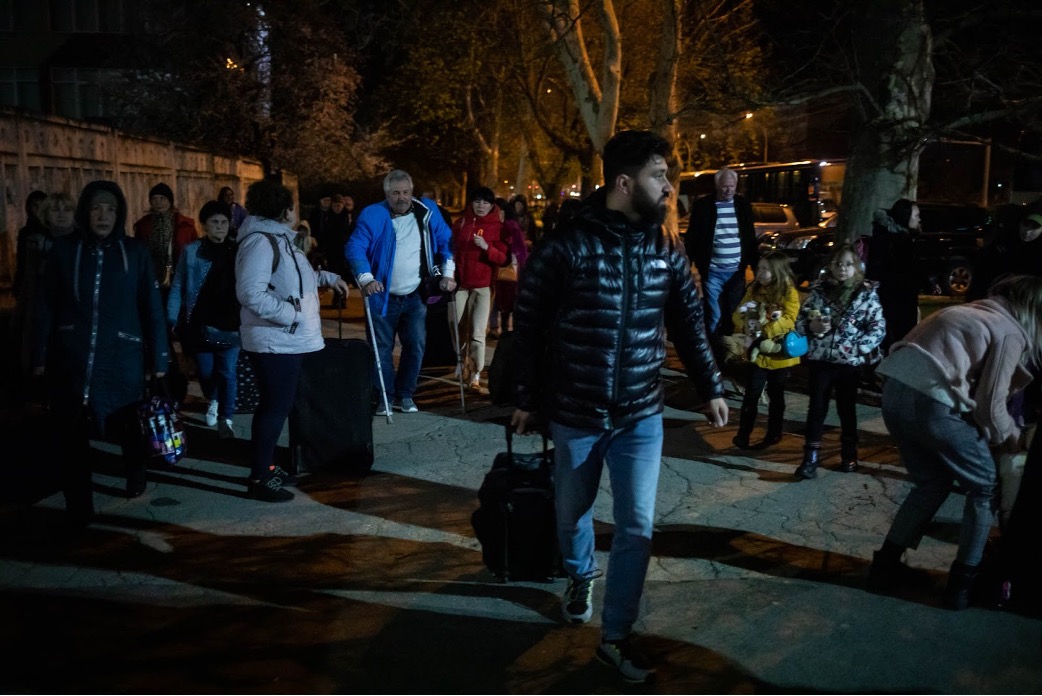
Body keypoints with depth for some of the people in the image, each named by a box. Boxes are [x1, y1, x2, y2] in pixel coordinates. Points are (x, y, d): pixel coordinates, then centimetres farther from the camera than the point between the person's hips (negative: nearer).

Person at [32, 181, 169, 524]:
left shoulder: (135, 252, 1)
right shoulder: (64, 249, 2)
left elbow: (152, 308, 0)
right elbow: (46, 306, 3)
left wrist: (159, 359, -2)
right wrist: (40, 356, 0)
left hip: (122, 360, -1)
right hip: (70, 360, 1)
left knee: (129, 428, 6)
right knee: (71, 437, 4)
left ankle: (136, 477, 38)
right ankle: (78, 509, 19)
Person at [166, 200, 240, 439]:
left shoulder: (238, 252, 0)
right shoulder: (191, 251, -2)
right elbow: (178, 288, 0)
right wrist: (172, 319, -7)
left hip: (230, 325, 0)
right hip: (200, 325, 0)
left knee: (227, 373, 3)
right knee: (206, 372, 11)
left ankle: (225, 419, 17)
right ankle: (212, 401, 41)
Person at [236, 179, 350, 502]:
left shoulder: (278, 238, 14)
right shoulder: (260, 241, -19)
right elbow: (251, 293, -29)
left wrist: (327, 277, 17)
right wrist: (293, 313, -25)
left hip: (288, 340, 10)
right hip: (275, 341, -10)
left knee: (276, 405, 16)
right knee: (276, 407, -5)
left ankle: (266, 466, 27)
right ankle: (259, 478, 4)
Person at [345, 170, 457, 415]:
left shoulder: (427, 211, -2)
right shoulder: (372, 215, -11)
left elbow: (445, 241, 6)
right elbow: (355, 247, -15)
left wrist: (448, 273, -3)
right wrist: (366, 279, -29)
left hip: (415, 296, 2)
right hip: (383, 296, -2)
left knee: (416, 346, 4)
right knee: (382, 349, 4)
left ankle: (405, 395, 20)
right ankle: (384, 397, 17)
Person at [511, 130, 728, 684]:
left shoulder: (665, 248, 1)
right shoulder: (566, 244, -13)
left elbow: (688, 323, 10)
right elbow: (529, 327, -7)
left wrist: (711, 388, 11)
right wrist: (527, 399, -3)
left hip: (642, 414, 3)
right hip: (575, 411, -2)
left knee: (637, 527, 2)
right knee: (573, 510, 17)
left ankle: (615, 635, 17)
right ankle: (580, 577, 49)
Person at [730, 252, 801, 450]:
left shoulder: (789, 293, -11)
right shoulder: (754, 289, 3)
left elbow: (789, 321, -22)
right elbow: (738, 315, 3)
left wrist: (764, 331, -31)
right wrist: (743, 317, -21)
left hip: (779, 353, -3)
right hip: (757, 351, 3)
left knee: (775, 395, 12)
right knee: (751, 393, 2)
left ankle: (774, 434, 26)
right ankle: (743, 433, 11)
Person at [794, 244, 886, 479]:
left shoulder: (867, 292, -2)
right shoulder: (819, 289, 2)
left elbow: (878, 328, -5)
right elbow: (800, 320, 5)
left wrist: (857, 348, -16)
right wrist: (812, 327, -17)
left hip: (850, 363, -1)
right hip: (819, 360, 1)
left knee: (847, 409, 13)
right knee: (816, 408, 2)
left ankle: (849, 454, 30)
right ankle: (810, 458, 7)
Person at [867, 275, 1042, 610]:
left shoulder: (974, 310, 25)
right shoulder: (1012, 332, 1)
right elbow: (990, 405, -2)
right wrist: (1013, 438, 16)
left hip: (896, 391, 8)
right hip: (930, 401, -8)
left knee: (932, 482, 25)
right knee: (984, 486, 14)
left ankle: (885, 565, 26)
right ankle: (962, 582, 18)